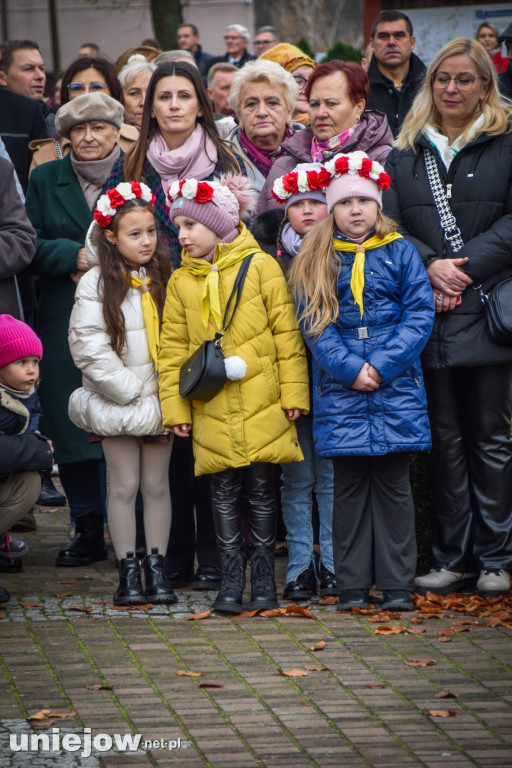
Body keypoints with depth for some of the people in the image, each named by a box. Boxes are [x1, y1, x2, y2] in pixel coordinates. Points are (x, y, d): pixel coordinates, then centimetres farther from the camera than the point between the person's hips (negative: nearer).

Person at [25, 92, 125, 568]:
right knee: (71, 422, 1)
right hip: (64, 322, 2)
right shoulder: (46, 180, 12)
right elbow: (31, 246, 5)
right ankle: (87, 529, 10)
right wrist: (75, 256, -11)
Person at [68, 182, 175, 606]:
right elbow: (89, 348, -10)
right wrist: (131, 390, -12)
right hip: (118, 403, -3)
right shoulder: (96, 285, -5)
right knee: (124, 485, 0)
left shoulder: (166, 281, 6)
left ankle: (156, 568, 12)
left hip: (160, 402, 3)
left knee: (157, 484, 6)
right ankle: (128, 571, 7)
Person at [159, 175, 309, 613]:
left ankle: (264, 578, 14)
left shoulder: (260, 267, -2)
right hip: (212, 410, 2)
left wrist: (293, 392, -3)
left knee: (261, 491, 4)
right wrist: (175, 407, 4)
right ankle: (231, 579, 11)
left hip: (261, 405, -2)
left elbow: (286, 334, -1)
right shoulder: (181, 281, 7)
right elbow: (174, 348, 10)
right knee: (224, 494, 4)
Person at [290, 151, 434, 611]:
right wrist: (349, 368, -14)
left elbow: (420, 313, -1)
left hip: (396, 386, -1)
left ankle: (397, 586, 6)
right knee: (350, 484, 3)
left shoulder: (399, 252, 5)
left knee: (393, 482, 1)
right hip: (340, 392, 1)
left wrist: (383, 366, -12)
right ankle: (353, 586, 8)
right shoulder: (315, 263, 7)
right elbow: (314, 324, 0)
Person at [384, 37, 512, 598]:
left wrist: (467, 267, -15)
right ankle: (453, 557, 11)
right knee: (445, 437, 6)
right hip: (428, 314, 3)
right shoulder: (406, 153, 13)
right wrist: (430, 266, -12)